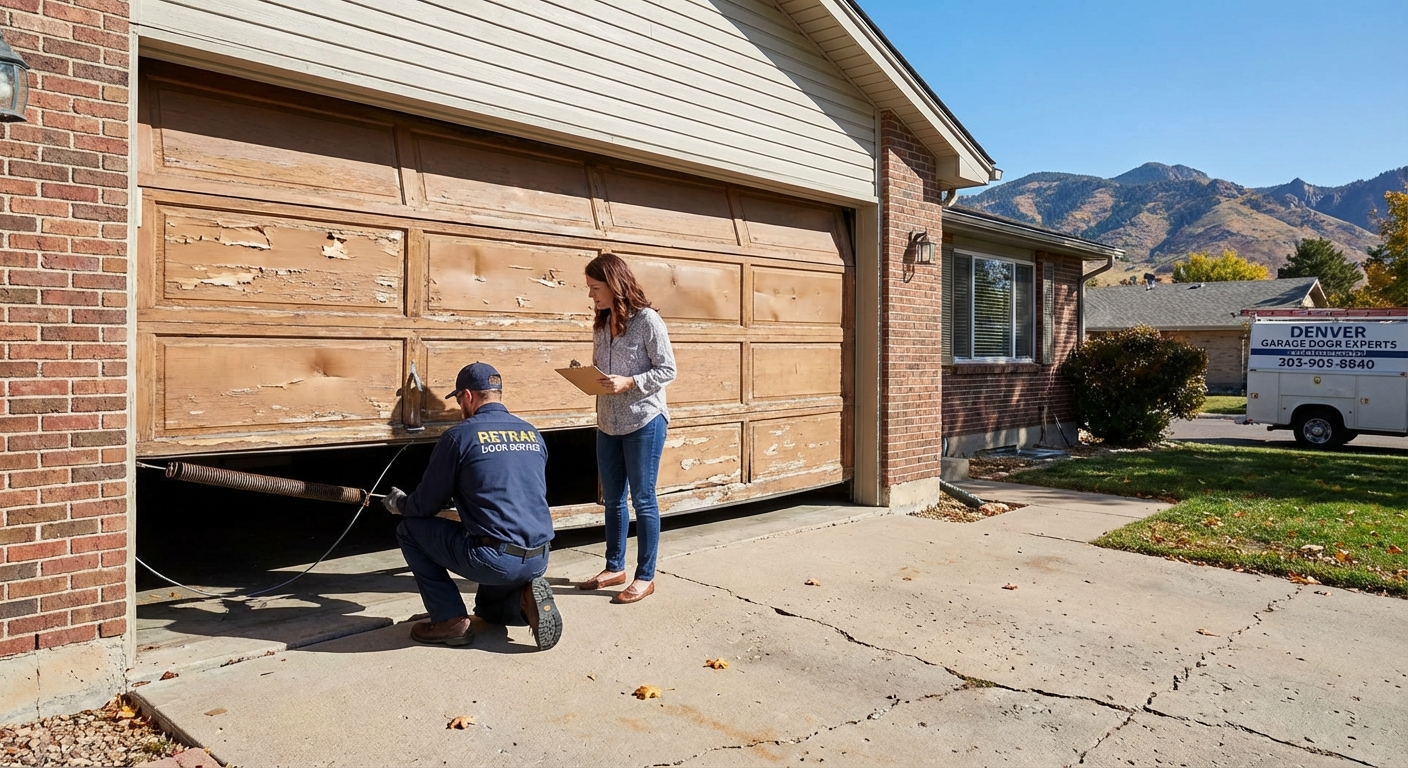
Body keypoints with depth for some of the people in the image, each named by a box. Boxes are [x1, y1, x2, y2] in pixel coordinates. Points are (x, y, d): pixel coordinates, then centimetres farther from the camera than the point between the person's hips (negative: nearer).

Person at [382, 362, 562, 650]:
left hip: (494, 560, -7)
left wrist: (398, 503, 26)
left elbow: (425, 506, 2)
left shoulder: (460, 436, -6)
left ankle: (451, 620, 11)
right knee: (487, 608, 36)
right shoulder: (532, 434, 11)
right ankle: (524, 601, 3)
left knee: (410, 530, 15)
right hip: (538, 560, 7)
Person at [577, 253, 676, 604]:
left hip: (644, 420, -7)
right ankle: (615, 567, 29)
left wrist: (629, 383, -23)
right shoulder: (601, 324, 10)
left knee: (643, 499, 2)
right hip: (608, 423, 7)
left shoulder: (647, 319, -11)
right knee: (612, 499, 14)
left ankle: (645, 576, 12)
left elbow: (667, 370, -12)